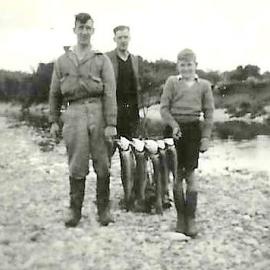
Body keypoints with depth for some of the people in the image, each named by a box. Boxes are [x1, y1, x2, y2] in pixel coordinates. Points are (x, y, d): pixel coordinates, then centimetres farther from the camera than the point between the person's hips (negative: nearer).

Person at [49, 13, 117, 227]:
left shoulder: (102, 60, 7)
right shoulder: (62, 61, 14)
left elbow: (110, 94, -1)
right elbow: (55, 93, 17)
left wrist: (111, 124, -9)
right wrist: (54, 121, 13)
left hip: (98, 112, -1)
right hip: (74, 113, 1)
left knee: (102, 164, 2)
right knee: (77, 165, 1)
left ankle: (103, 209, 13)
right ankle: (75, 210, 12)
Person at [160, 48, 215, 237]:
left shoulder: (204, 85, 7)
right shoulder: (172, 82, 7)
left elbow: (209, 112, 6)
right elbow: (164, 107, 3)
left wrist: (206, 136, -1)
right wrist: (173, 124, -12)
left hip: (194, 129, 0)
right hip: (175, 129, 0)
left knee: (190, 173, -3)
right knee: (177, 174, 3)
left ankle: (191, 218, 3)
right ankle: (180, 216, 14)